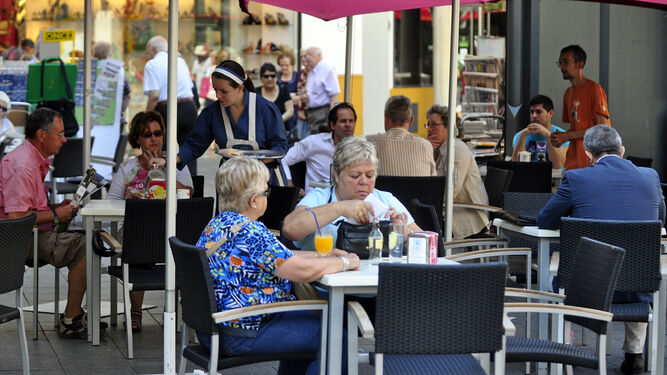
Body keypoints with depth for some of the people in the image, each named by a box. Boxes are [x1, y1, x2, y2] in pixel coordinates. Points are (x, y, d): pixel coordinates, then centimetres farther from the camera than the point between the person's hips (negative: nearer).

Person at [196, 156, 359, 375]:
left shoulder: (218, 224, 10)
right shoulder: (249, 232, -22)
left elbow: (277, 257, 20)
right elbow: (303, 271, -23)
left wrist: (322, 256, 16)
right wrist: (346, 263, -6)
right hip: (239, 337, -11)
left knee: (307, 321, 28)